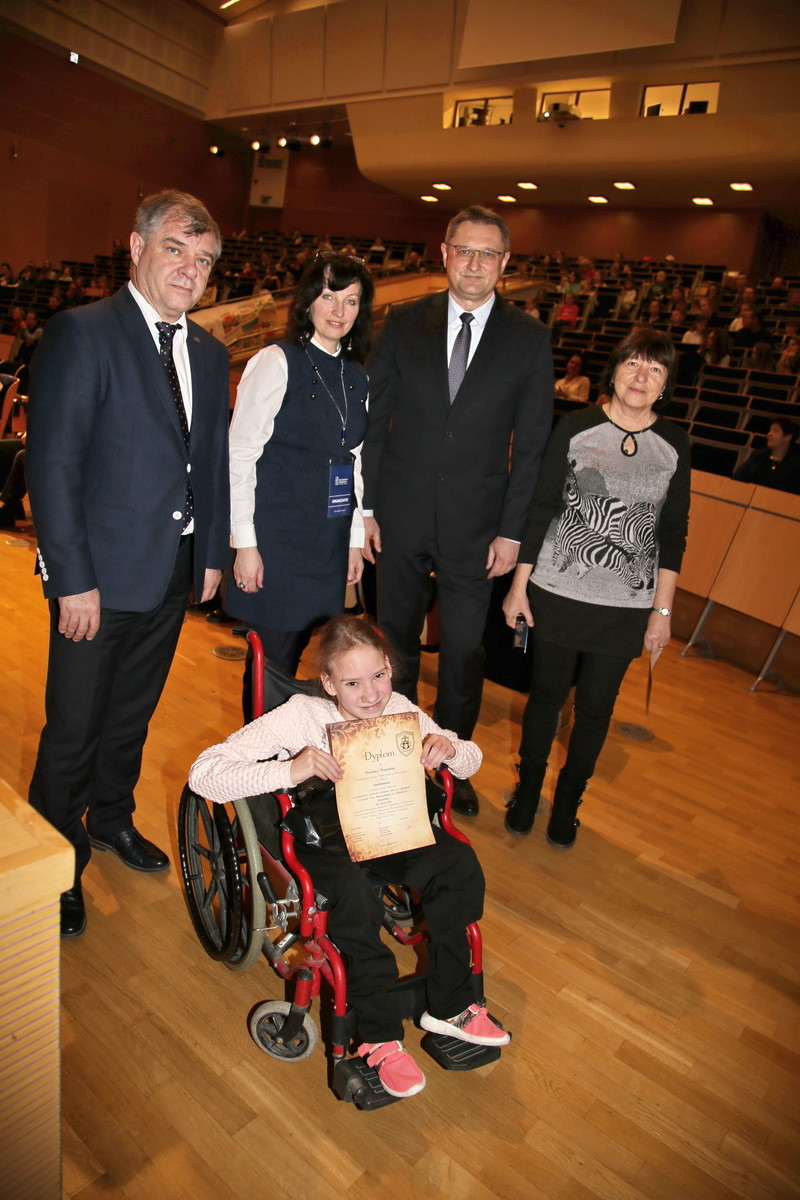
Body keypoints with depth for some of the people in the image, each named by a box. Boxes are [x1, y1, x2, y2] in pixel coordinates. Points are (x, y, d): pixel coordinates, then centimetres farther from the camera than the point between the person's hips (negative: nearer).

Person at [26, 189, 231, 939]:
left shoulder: (209, 354, 9)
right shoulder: (81, 334, -12)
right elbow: (52, 467, -16)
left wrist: (213, 553, 8)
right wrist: (73, 581, -18)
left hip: (174, 573, 6)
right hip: (102, 576, -6)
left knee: (133, 714, 22)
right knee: (74, 730, 8)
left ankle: (111, 818, 45)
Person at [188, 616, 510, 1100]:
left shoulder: (399, 708, -8)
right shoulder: (301, 715, -21)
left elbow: (471, 761, 4)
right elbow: (204, 774, -28)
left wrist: (448, 747, -20)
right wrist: (290, 770, -41)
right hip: (316, 829, -4)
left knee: (459, 863, -20)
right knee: (355, 894, -34)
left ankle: (450, 1006, 0)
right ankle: (380, 1037, -12)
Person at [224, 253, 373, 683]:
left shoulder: (356, 375, 12)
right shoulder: (276, 362, -7)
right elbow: (239, 456, -10)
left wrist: (356, 539, 12)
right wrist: (245, 543, -13)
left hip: (329, 543, 6)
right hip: (276, 541, -5)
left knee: (296, 657, 12)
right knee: (272, 666, 0)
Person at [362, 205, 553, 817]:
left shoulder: (530, 339, 0)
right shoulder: (404, 323, 2)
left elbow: (531, 444, -1)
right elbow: (374, 418, 3)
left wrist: (512, 531, -5)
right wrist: (366, 506, -2)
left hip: (474, 525, -1)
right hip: (402, 515, 1)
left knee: (464, 651, 8)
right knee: (396, 638, 14)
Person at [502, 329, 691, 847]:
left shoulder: (675, 444, 1)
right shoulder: (575, 427, -3)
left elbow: (673, 533, 4)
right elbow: (541, 508, -2)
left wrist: (663, 609, 2)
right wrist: (519, 583, -2)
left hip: (627, 604, 2)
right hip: (559, 592, -1)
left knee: (596, 706, 12)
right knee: (548, 693, 10)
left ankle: (568, 799, 34)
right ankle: (528, 789, 33)